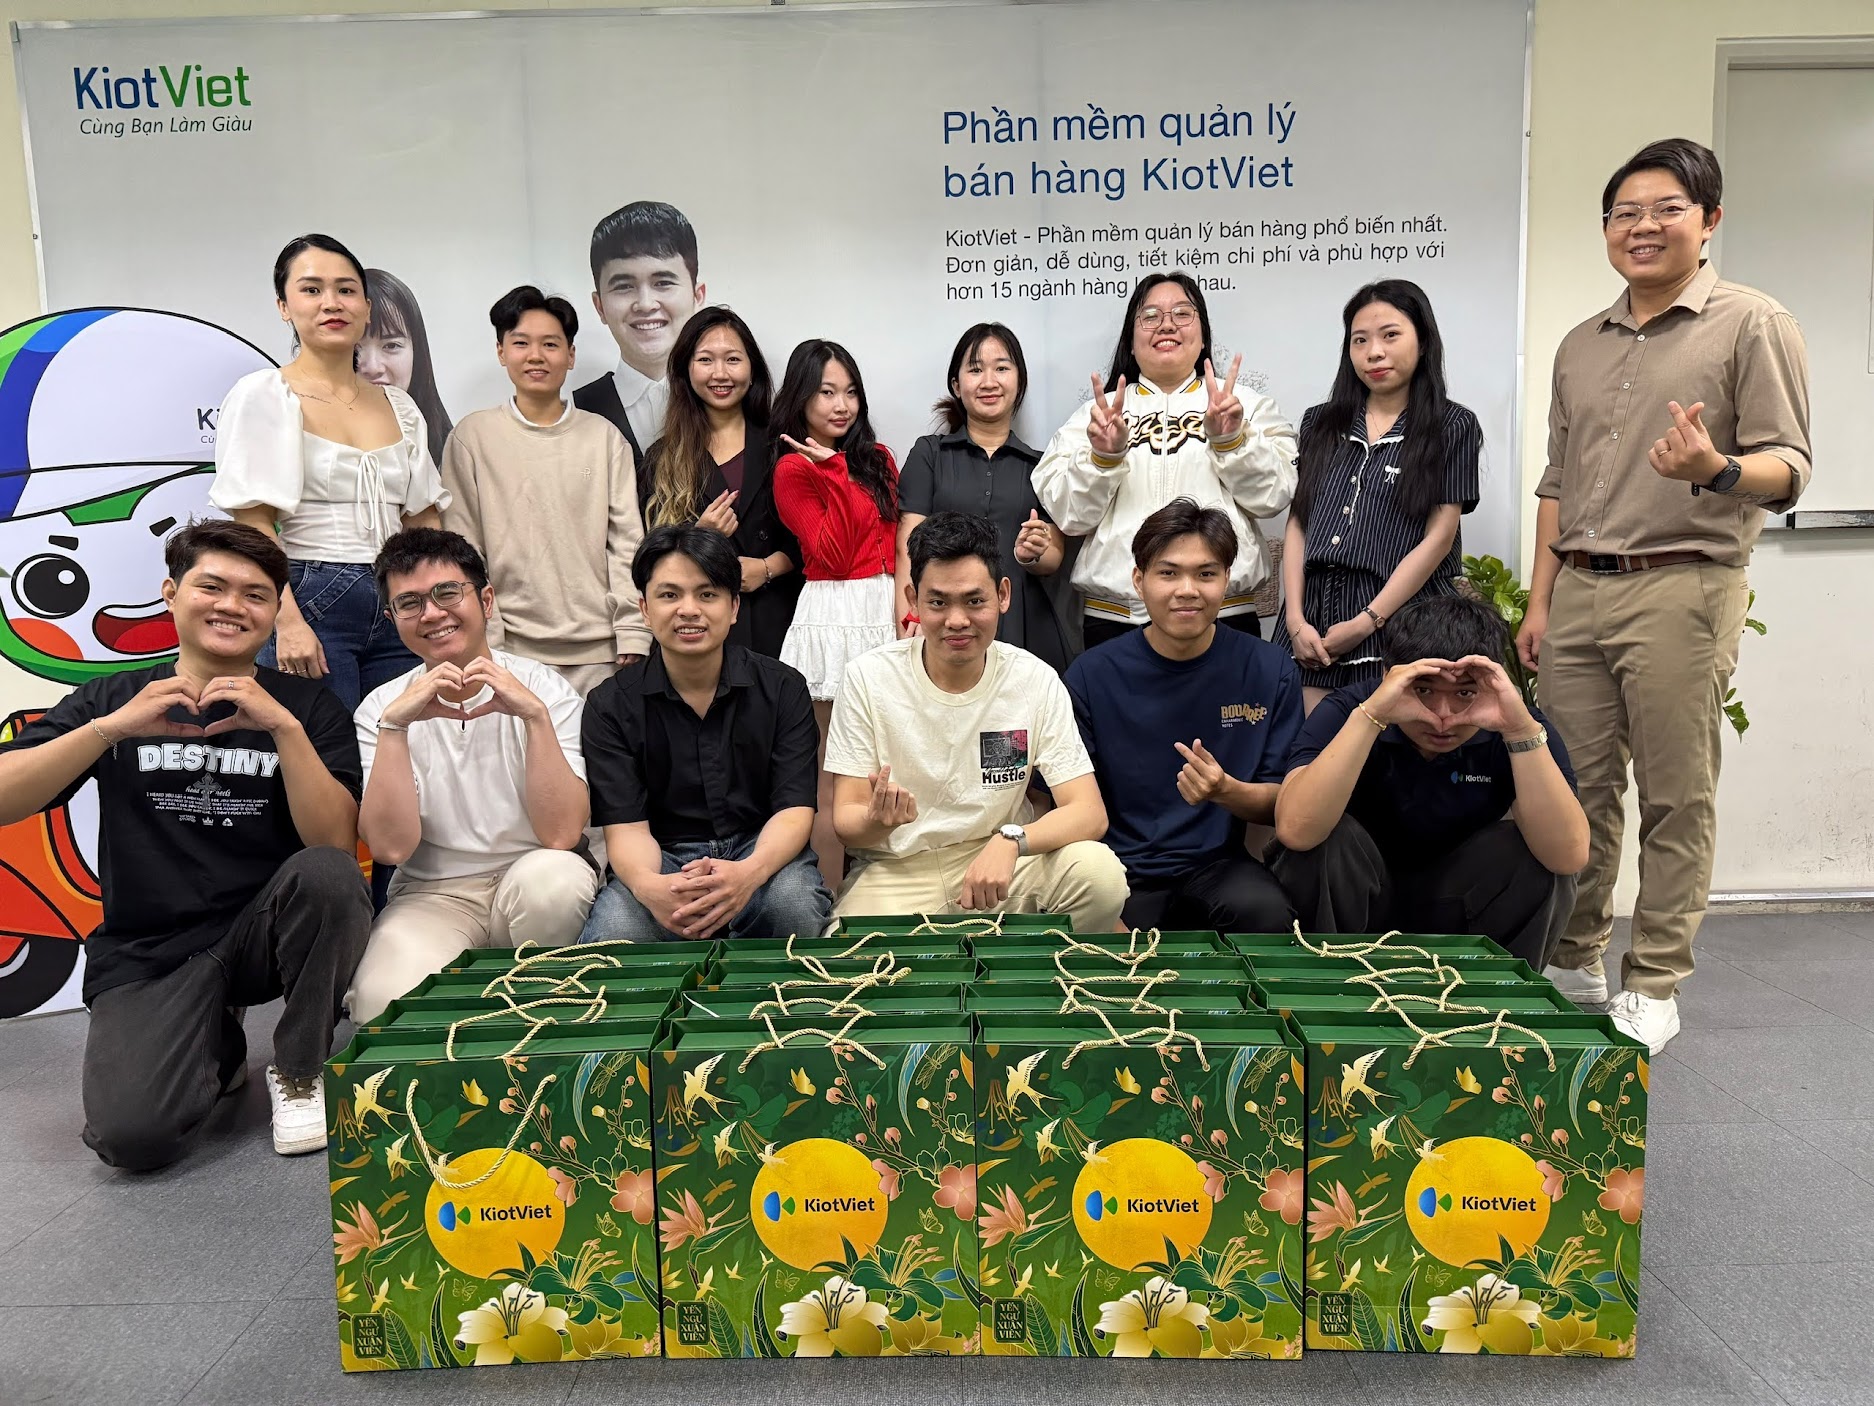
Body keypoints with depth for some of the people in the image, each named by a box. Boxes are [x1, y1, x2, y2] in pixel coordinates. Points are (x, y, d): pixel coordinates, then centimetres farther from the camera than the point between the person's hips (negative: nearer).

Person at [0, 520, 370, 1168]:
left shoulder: (308, 706, 3)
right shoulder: (113, 699, 7)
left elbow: (337, 846, -12)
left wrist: (284, 727, -23)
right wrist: (114, 726, -20)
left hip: (266, 935, 0)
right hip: (145, 954, 0)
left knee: (326, 873, -33)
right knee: (133, 1136, -24)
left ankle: (299, 1074, -9)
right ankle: (216, 1049, 13)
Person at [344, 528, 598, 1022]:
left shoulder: (544, 689, -6)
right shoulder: (382, 709, 1)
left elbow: (561, 834, -18)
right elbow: (392, 846, -14)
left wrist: (534, 713, -27)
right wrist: (394, 725, -22)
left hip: (532, 885, 0)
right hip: (432, 894, 0)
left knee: (553, 877, -35)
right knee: (382, 1001, -29)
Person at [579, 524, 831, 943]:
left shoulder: (782, 689, 0)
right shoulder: (611, 705, 0)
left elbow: (794, 810, -8)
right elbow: (626, 826, -7)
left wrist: (749, 873, -33)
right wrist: (648, 886, -34)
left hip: (762, 849, 2)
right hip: (662, 857, -1)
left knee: (796, 908, -33)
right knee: (613, 931, -33)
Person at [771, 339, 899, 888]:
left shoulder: (878, 459, 14)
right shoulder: (793, 470, -2)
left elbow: (898, 544, 14)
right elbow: (833, 556, -12)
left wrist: (911, 612, 2)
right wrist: (835, 472, -14)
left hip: (885, 612, 5)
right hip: (831, 615, -5)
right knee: (832, 779, 0)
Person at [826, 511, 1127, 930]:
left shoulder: (1036, 681, -7)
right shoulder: (867, 677, -8)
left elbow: (1090, 813, -12)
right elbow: (846, 819, -6)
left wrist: (1010, 840, -32)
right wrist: (877, 820, -32)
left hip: (997, 865, 2)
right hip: (895, 875, -1)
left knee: (1100, 873, -27)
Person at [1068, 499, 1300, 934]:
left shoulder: (1270, 671, 0)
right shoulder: (1092, 674, -3)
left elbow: (1283, 804, 3)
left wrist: (1226, 792, -20)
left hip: (1216, 862, 2)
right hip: (1121, 870, -1)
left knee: (1265, 912, -29)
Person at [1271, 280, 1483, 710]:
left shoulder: (1452, 427, 4)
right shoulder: (1321, 423, 15)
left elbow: (1438, 538, -4)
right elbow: (1297, 524, 9)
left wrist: (1366, 622, -10)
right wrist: (1296, 619, -3)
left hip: (1402, 612, -3)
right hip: (1314, 613, 3)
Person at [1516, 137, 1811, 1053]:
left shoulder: (1753, 325, 3)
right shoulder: (1581, 346, 18)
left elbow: (1789, 467, -4)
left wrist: (1717, 469, -27)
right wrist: (1540, 601, 12)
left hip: (1682, 590, -4)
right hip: (1578, 591, 5)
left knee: (1676, 798, -1)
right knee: (1580, 790, 7)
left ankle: (1654, 989, 9)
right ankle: (1574, 964, 19)